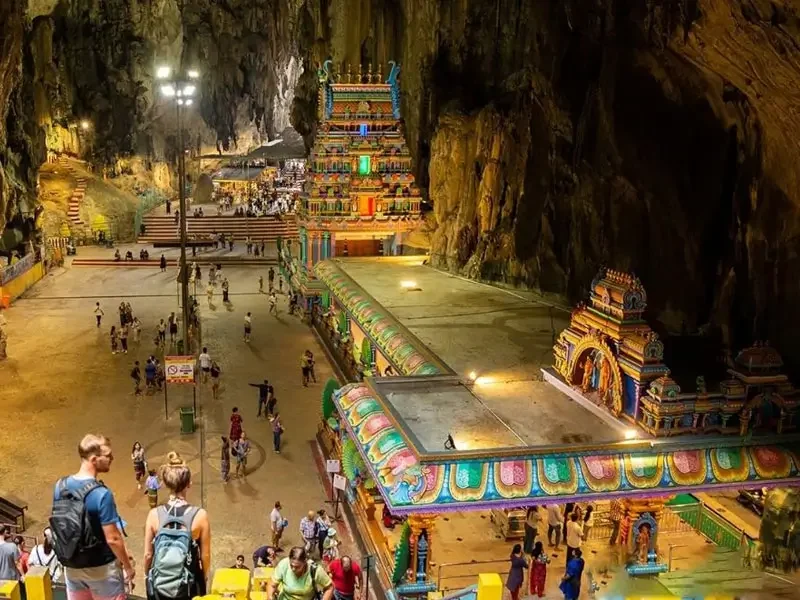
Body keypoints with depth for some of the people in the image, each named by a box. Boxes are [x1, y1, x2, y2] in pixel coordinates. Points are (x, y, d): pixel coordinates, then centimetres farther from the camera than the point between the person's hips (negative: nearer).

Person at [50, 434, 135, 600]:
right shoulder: (101, 494, -24)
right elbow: (112, 539, -21)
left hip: (71, 566, 6)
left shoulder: (60, 486, -5)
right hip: (100, 568, -6)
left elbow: (58, 525, 7)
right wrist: (128, 567, -8)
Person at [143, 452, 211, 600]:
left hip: (159, 586, 1)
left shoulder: (154, 514, -11)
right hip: (189, 588, -1)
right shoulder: (200, 515, -15)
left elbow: (148, 554, -3)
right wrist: (204, 579, 11)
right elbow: (205, 556, -7)